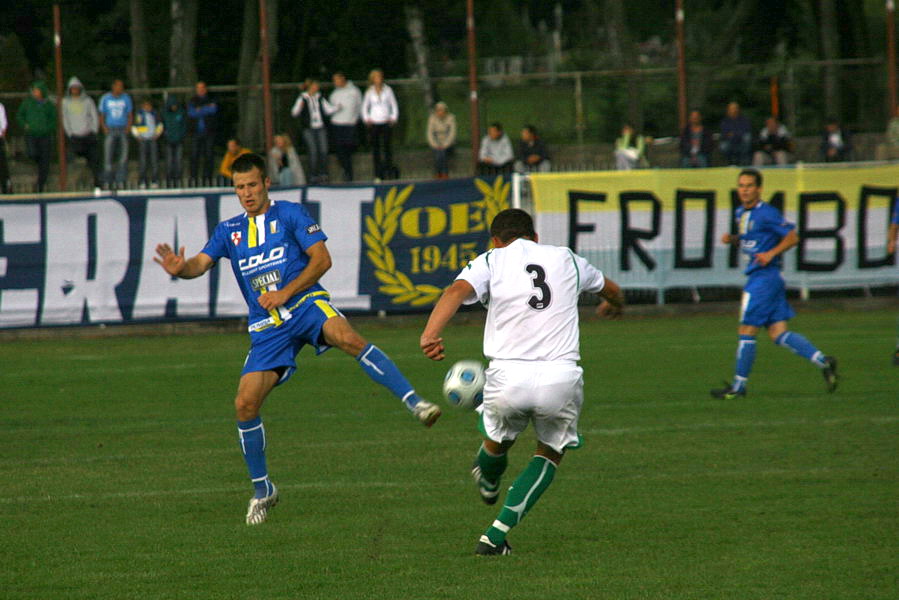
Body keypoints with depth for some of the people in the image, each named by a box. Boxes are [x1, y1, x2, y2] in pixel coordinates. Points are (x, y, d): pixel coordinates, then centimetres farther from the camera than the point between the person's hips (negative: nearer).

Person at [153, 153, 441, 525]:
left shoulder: (289, 215, 3)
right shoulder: (229, 231, 16)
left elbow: (322, 259, -5)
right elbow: (201, 263, 4)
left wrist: (285, 293, -14)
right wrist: (180, 269, -20)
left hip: (306, 303, -4)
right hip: (267, 327, 4)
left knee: (347, 338, -36)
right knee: (245, 404, -8)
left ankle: (416, 405, -41)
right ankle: (262, 490, 10)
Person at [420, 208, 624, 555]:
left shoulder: (491, 261, 11)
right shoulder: (566, 260, 20)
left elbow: (458, 291, -12)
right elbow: (612, 290, 40)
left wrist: (430, 334, -25)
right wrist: (614, 304, 64)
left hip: (507, 375, -1)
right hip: (560, 376, 1)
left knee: (497, 442, 30)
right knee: (550, 454, 23)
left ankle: (487, 484, 61)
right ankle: (497, 535, 12)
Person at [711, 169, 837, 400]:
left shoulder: (767, 214, -12)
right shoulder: (741, 213, 15)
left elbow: (792, 237, -10)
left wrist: (771, 253, -21)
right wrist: (731, 238, 8)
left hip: (764, 275, -9)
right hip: (755, 275, 9)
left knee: (746, 332, -3)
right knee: (778, 335, 5)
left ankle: (738, 386, 4)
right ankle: (823, 361, 3)